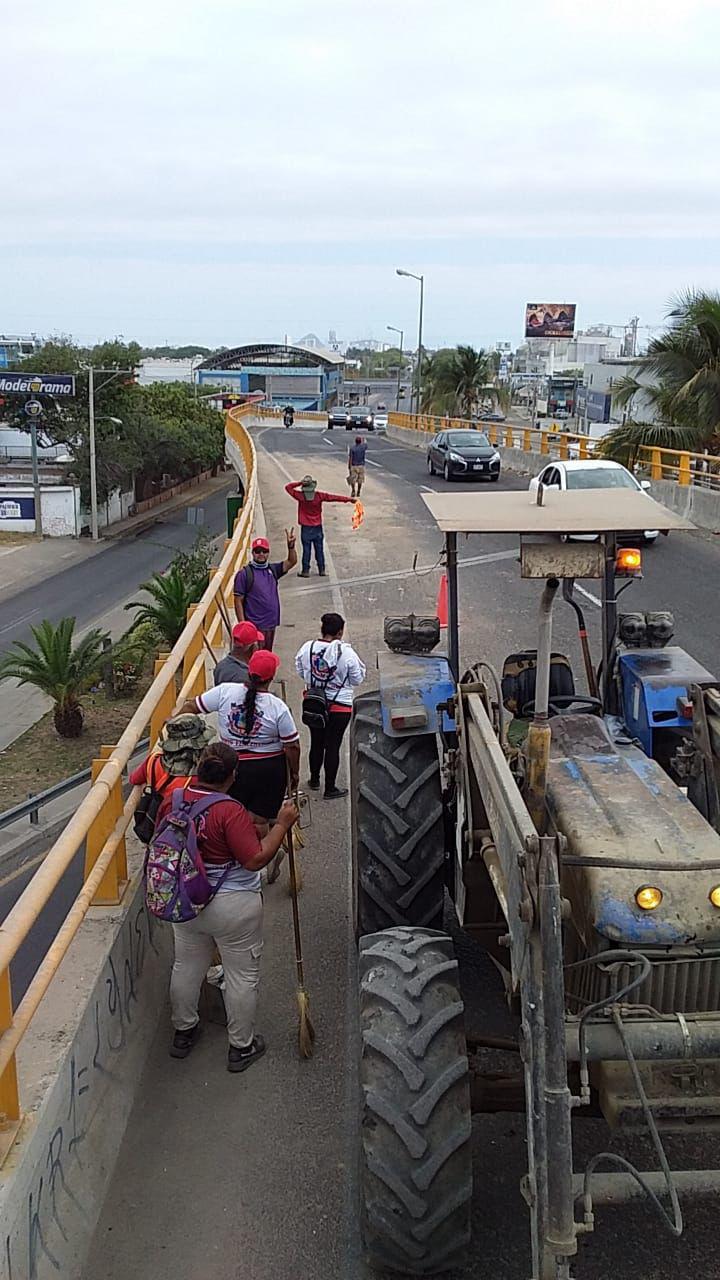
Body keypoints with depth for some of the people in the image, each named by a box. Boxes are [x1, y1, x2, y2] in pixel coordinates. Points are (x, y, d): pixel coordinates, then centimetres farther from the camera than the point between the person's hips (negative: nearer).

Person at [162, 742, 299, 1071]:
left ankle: (183, 1031, 41)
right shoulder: (231, 812, -26)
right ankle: (241, 1047, 24)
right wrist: (282, 825, -18)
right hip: (233, 908, -6)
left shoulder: (172, 801, -7)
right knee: (242, 975, 12)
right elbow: (256, 859, -25)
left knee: (186, 966, 24)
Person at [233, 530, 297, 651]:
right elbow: (238, 601, -9)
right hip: (254, 625, -6)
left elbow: (292, 562, 0)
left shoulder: (273, 569, 10)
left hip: (271, 624, 6)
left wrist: (291, 546, -19)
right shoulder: (244, 574, -7)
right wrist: (242, 624, -15)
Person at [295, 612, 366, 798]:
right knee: (333, 746, 6)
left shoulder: (307, 648, -10)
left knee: (316, 743, 20)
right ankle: (330, 789, 15)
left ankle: (314, 780, 37)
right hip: (339, 707, -4)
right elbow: (357, 680, -9)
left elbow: (300, 672, 5)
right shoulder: (346, 652, -20)